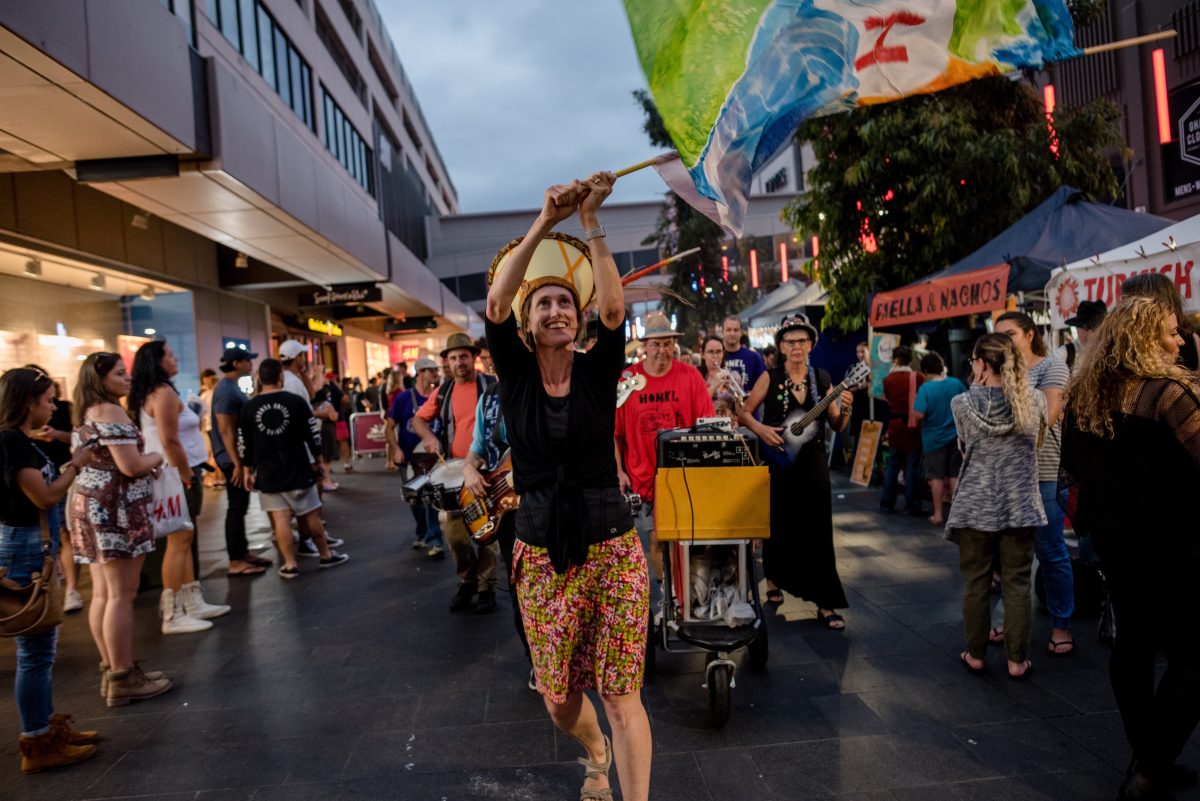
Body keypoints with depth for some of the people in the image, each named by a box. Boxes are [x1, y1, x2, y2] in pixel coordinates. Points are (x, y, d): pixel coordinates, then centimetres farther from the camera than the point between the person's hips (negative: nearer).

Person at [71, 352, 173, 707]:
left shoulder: (86, 414, 16)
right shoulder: (111, 411, -14)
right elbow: (131, 466, -20)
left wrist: (145, 464, 15)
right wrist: (156, 458, -1)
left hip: (91, 504, 10)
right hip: (114, 509, -10)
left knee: (102, 594, 12)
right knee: (121, 595, -5)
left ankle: (112, 670, 20)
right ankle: (123, 679, 0)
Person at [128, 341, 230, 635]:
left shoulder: (147, 395, 15)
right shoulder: (164, 393, -15)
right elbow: (170, 442, -22)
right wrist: (188, 477, -15)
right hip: (175, 476, -10)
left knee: (184, 540, 14)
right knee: (179, 542, -5)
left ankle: (193, 603, 21)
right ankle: (173, 615, 0)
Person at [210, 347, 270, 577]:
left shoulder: (231, 386, 12)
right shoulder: (226, 390, -19)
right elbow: (225, 430, -23)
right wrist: (237, 463, -23)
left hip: (239, 455, 10)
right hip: (233, 458, -10)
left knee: (240, 506, 15)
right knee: (236, 508, -4)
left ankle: (243, 553, 23)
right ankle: (235, 562, 1)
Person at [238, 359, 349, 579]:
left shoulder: (248, 407, -2)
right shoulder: (296, 401, -7)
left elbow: (244, 444, 3)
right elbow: (313, 434, -4)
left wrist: (248, 470, 14)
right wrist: (315, 461, 9)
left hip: (267, 473, 1)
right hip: (297, 470, -1)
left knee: (280, 519, 3)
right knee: (311, 515, 9)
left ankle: (290, 565, 6)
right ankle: (326, 556, 20)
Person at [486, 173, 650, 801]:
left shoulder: (598, 370, -2)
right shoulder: (514, 373, -2)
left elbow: (614, 308, -20)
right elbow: (494, 305, -18)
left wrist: (590, 222, -24)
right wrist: (544, 223, -26)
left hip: (611, 549, -1)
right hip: (541, 557, 2)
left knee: (621, 694, -3)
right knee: (559, 699, 14)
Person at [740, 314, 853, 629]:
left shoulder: (822, 379, 4)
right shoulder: (770, 378, -2)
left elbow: (836, 426, 6)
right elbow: (744, 414, 1)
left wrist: (845, 410, -13)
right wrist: (761, 429, -16)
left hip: (812, 463, 1)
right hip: (778, 462, -1)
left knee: (818, 532, -1)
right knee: (778, 527, 10)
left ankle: (825, 604, 4)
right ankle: (774, 582, 33)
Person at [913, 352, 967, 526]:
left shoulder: (925, 388, -17)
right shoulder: (957, 384, -4)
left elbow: (919, 415, -21)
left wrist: (914, 408, 0)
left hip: (934, 438, -3)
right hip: (955, 436, 3)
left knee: (937, 477, 6)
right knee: (955, 476, 11)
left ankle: (938, 515, 12)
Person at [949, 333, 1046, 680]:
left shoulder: (962, 403, -10)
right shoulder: (1034, 400, -5)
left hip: (975, 507, -1)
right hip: (1020, 507, 1)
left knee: (976, 584, 10)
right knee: (1017, 584, 9)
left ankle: (975, 655, 20)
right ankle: (1017, 660, 17)